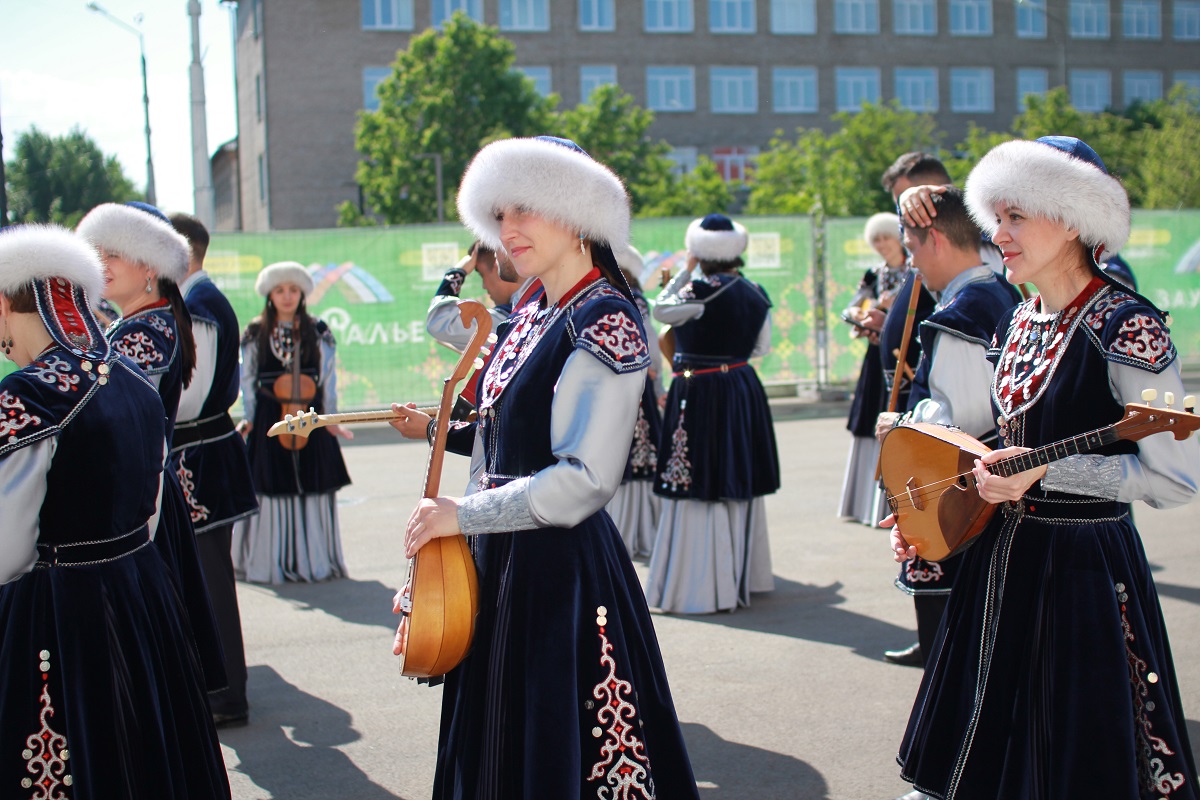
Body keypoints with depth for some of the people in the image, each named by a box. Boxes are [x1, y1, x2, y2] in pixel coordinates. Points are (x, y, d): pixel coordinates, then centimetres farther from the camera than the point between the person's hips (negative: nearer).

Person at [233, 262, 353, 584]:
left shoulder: (318, 332, 6)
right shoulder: (255, 334, 6)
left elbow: (329, 378, 7)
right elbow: (247, 381, 9)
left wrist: (330, 418, 1)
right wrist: (248, 419, 2)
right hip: (269, 421, 0)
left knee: (313, 489, 0)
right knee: (270, 490, -1)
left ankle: (314, 559, 10)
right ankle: (270, 562, 8)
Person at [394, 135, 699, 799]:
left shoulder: (605, 322, -14)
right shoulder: (528, 320, 12)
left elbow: (585, 480, -22)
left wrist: (463, 516, -15)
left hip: (563, 575, -8)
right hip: (497, 569, 8)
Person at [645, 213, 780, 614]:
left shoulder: (702, 289, -17)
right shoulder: (754, 292, 3)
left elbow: (660, 310, -4)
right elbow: (761, 346, 11)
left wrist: (685, 270, 2)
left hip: (701, 395, -7)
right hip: (743, 391, 7)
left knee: (700, 486, -2)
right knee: (738, 483, 16)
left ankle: (704, 585, 0)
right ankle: (744, 574, 28)